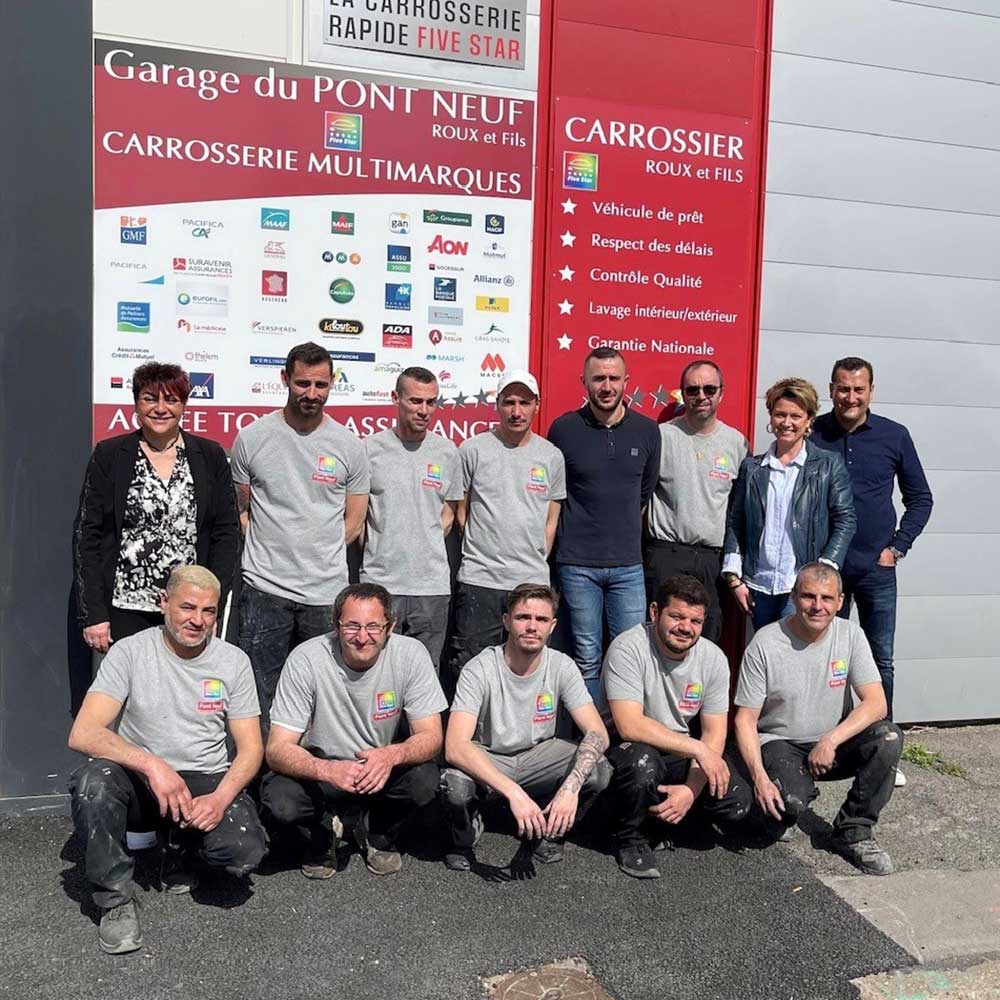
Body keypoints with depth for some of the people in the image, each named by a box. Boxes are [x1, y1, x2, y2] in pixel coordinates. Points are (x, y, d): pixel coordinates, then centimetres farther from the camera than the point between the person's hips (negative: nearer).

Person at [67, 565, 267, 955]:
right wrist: (152, 765, -32)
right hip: (139, 778, -1)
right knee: (93, 780, -35)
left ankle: (180, 845, 10)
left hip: (206, 781, 1)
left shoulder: (233, 661, 0)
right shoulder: (130, 652, -7)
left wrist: (220, 798, -20)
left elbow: (250, 747, 0)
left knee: (245, 852, -27)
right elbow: (82, 734, -18)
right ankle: (117, 900, -13)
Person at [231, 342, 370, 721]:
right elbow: (241, 509, 9)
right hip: (264, 589, -1)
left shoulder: (348, 445, 2)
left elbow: (354, 520, 8)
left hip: (327, 591, 1)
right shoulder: (252, 438, 1)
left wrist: (318, 557, 1)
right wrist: (269, 551, -1)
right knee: (261, 694, 6)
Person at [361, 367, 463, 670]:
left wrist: (427, 548, 6)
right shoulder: (370, 449, -1)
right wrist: (375, 552, 2)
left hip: (433, 585, 2)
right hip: (379, 581, -2)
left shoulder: (447, 452, 6)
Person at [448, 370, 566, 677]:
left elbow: (551, 521, 13)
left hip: (533, 582, 2)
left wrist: (536, 562, 7)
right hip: (479, 581, -2)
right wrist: (481, 551, 5)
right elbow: (460, 510, 6)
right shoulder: (472, 450, 0)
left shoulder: (552, 456, 8)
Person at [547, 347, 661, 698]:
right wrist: (582, 527, 9)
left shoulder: (647, 431, 4)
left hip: (628, 565, 2)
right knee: (586, 662, 6)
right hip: (577, 565, -2)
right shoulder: (564, 429, -3)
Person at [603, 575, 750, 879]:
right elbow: (629, 725, -31)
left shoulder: (713, 658, -7)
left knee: (736, 803, -15)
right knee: (641, 760, -38)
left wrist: (691, 789, -21)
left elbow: (714, 735, -6)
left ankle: (659, 811, 15)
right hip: (628, 748, -5)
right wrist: (697, 749, -28)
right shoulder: (628, 649, -23)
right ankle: (631, 837, -6)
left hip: (685, 754, 5)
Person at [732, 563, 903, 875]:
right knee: (790, 803, -33)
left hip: (834, 744, 3)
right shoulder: (765, 644, -14)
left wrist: (831, 741, -26)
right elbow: (745, 720, -11)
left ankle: (853, 831, -8)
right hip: (779, 743, -3)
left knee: (889, 738, -25)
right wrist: (759, 777, -25)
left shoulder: (850, 635, -5)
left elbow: (876, 704, -12)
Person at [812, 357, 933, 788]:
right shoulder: (812, 433, -2)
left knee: (881, 661, 6)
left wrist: (897, 546, 0)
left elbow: (920, 498, 9)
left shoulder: (894, 436, 0)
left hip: (876, 567, 1)